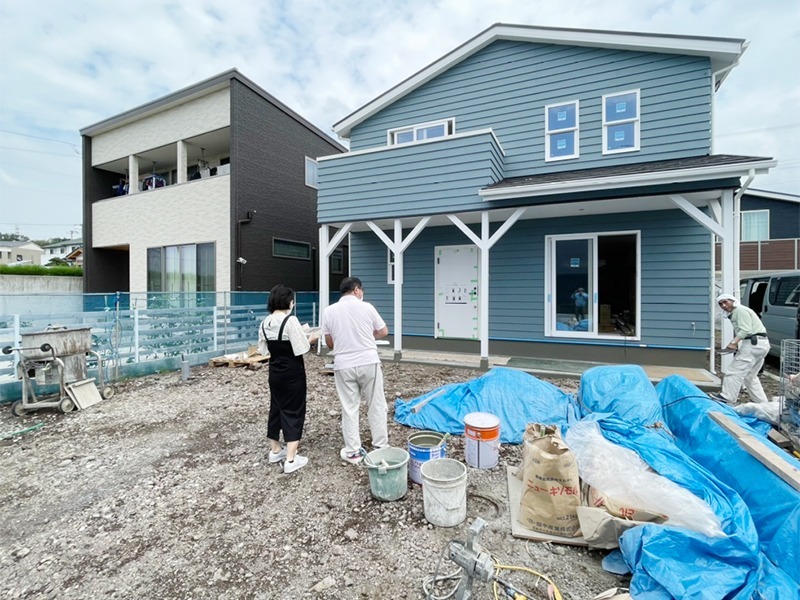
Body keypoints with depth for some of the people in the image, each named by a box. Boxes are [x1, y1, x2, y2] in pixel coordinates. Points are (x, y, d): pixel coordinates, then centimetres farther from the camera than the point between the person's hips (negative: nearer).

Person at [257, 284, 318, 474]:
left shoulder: (265, 323, 2)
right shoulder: (291, 321, -20)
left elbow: (263, 349, 8)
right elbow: (301, 349, -20)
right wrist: (310, 340, -2)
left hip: (275, 372, 7)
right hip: (292, 373, -7)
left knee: (276, 408, 19)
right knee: (293, 411, 1)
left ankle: (275, 450, 34)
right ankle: (291, 459, 4)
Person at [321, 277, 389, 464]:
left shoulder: (329, 311, 0)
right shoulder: (366, 307, -4)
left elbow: (330, 343, 6)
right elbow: (383, 332, 7)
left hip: (343, 365, 1)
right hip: (369, 362, -1)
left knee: (349, 408, 11)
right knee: (376, 405, 12)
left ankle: (353, 451, 18)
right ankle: (380, 446, 22)